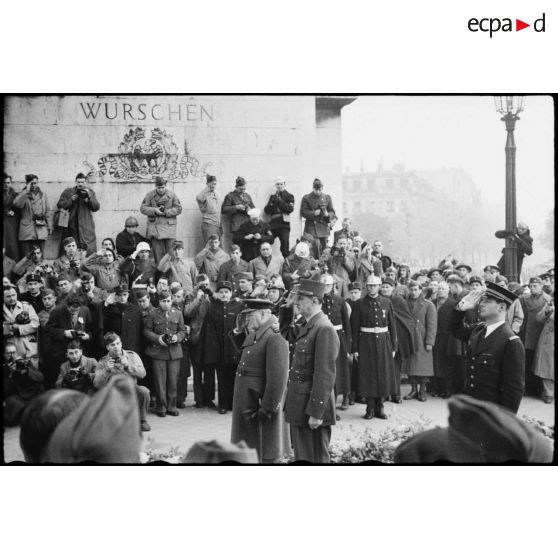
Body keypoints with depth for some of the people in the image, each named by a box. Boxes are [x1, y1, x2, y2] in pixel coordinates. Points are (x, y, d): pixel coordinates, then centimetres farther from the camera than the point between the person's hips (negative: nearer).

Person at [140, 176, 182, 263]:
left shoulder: (172, 195, 1)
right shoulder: (150, 195, 2)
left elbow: (178, 209, 2)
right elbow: (143, 208, 1)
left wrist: (166, 212, -12)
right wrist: (155, 210, -14)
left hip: (169, 226, 0)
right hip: (154, 226, 0)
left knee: (170, 250, -3)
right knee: (157, 252, 2)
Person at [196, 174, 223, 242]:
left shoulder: (217, 195, 16)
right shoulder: (205, 195, -6)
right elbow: (198, 198, -32)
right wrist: (207, 187, -22)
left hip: (218, 226, 7)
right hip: (209, 225, -7)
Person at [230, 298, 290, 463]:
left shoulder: (275, 338, -19)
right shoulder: (253, 335, 10)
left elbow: (278, 378, -23)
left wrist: (268, 408, -22)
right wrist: (239, 334, 13)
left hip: (261, 406, -9)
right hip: (247, 405, 9)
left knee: (264, 455, 2)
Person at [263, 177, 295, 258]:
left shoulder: (289, 196, 6)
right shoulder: (273, 196, 18)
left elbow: (290, 209, -10)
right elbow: (266, 210, 12)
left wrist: (279, 201, -14)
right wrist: (271, 203, -7)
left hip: (284, 224, -4)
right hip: (273, 224, 4)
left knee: (285, 245, -8)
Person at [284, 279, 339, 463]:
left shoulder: (324, 330, -17)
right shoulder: (304, 326, 13)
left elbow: (325, 374, -21)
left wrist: (316, 413, -21)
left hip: (312, 405, -9)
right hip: (298, 406, 9)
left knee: (315, 458, 1)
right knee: (301, 456, 16)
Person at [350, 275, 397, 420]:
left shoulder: (386, 303, 6)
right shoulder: (360, 305, 0)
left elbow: (392, 326, 8)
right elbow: (354, 327, -1)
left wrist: (393, 347, 4)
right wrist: (354, 349, -6)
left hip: (383, 342, 2)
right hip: (366, 342, -2)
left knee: (384, 374, 3)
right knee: (367, 375, -1)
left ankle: (379, 408, 15)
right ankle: (370, 409, 8)